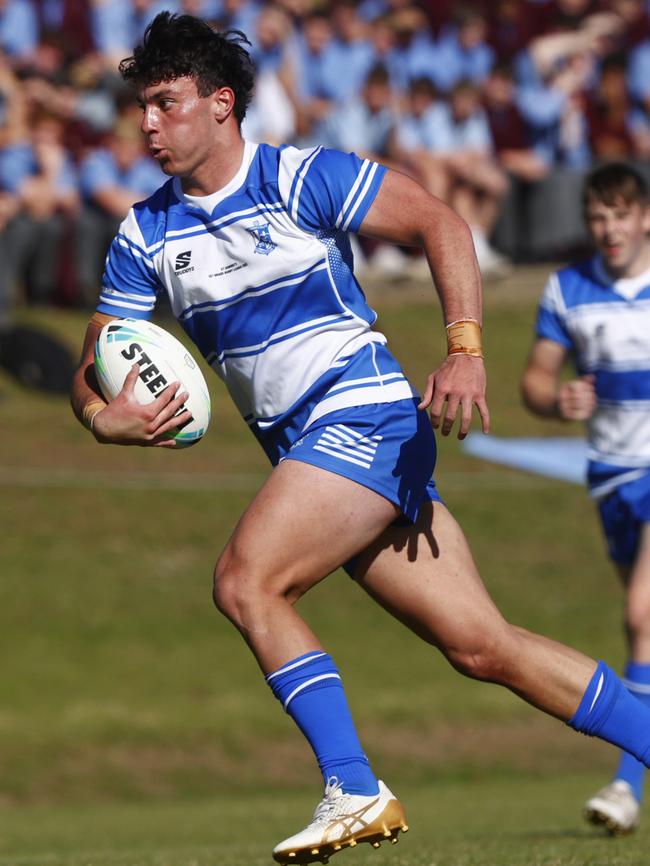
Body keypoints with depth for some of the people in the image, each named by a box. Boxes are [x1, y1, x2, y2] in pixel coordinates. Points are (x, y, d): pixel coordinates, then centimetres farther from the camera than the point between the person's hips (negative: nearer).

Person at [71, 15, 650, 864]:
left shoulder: (300, 179, -7)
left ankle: (354, 792, -17)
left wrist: (466, 350, -19)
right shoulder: (145, 233, 10)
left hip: (365, 418, -6)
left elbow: (439, 221, -8)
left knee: (246, 581, -22)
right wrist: (104, 415, -14)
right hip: (306, 450, 6)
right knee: (483, 645, 1)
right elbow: (94, 365, 11)